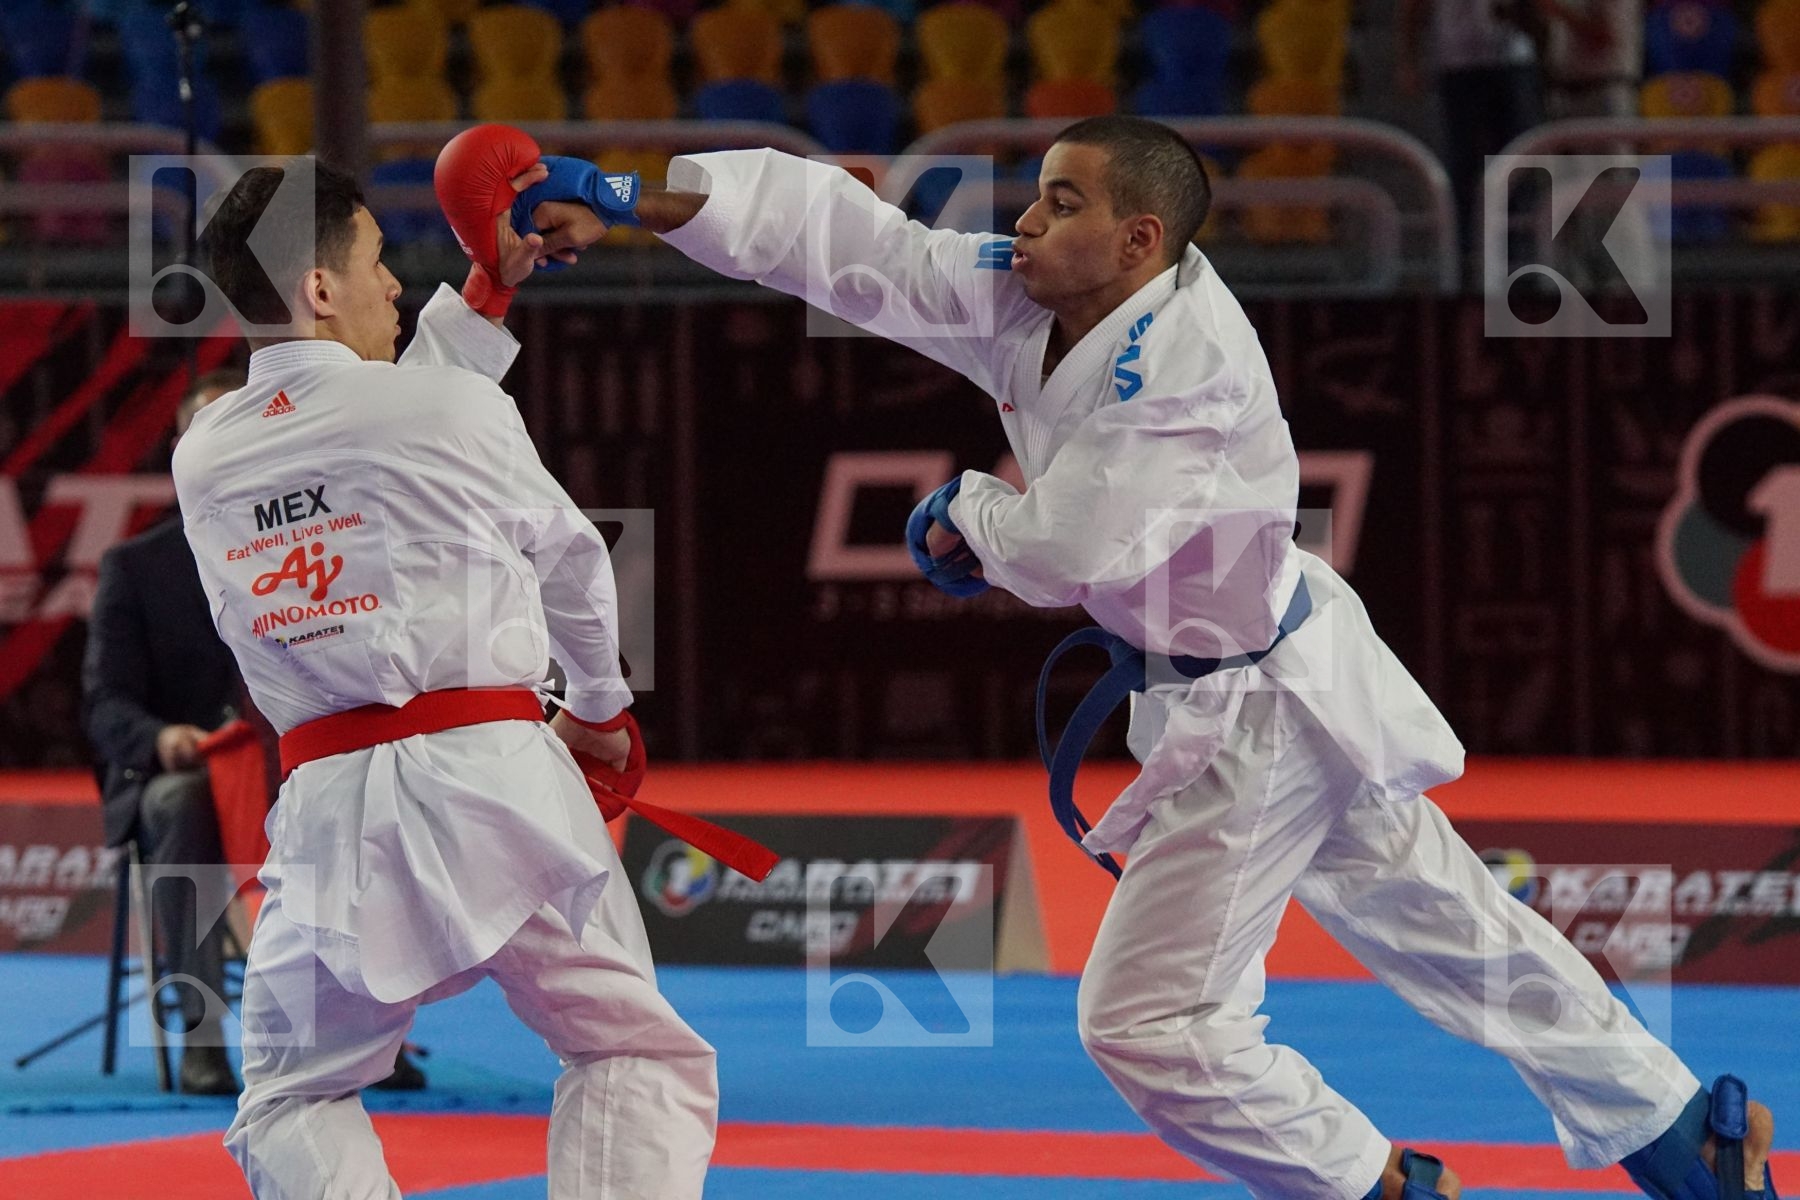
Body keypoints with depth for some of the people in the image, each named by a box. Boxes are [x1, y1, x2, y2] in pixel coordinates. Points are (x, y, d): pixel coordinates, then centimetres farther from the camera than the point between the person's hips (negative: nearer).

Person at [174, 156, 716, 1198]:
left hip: (334, 802, 3)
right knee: (635, 1054, 9)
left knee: (293, 1100, 17)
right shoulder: (456, 410, -4)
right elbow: (569, 563, 13)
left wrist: (491, 285, 28)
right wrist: (602, 708, 31)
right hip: (495, 780, -3)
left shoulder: (203, 460, 7)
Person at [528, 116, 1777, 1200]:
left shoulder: (1182, 355, -28)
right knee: (1442, 923, 21)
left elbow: (1066, 549, -32)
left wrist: (964, 513, -11)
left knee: (1149, 1019, -6)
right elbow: (837, 232, -7)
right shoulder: (1023, 301, -4)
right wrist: (631, 203, -13)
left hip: (1259, 712, -9)